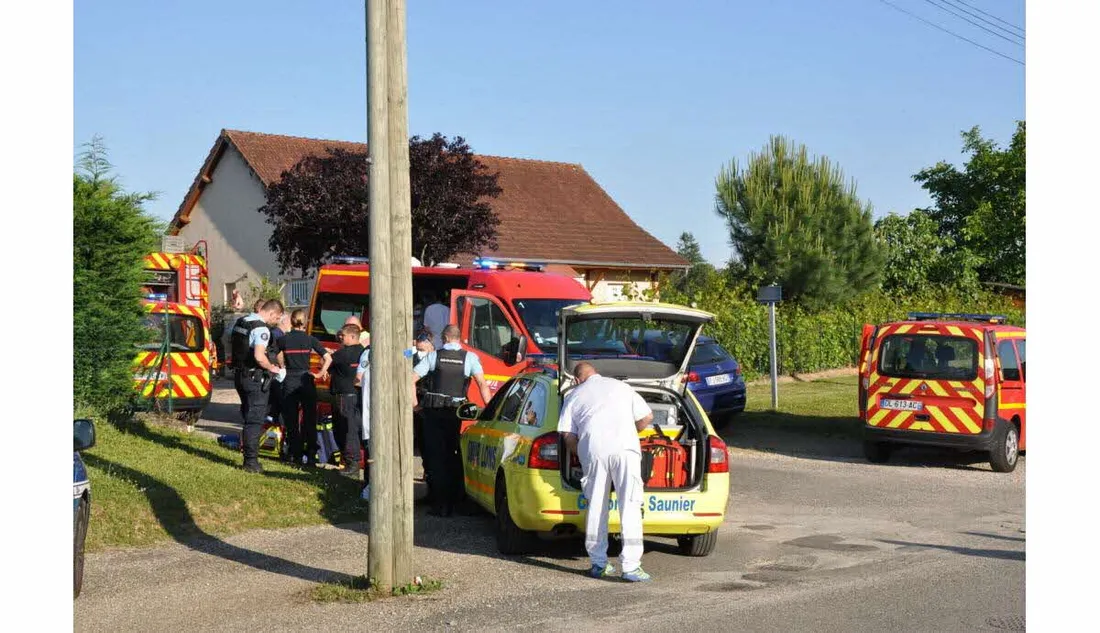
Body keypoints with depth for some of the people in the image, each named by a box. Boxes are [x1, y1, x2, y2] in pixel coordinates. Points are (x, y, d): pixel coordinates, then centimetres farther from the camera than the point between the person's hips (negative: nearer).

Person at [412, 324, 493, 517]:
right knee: (452, 457, 15)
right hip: (455, 412, 1)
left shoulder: (433, 356, 1)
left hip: (433, 412, -1)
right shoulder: (469, 358, 2)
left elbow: (411, 379, -4)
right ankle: (453, 502, 19)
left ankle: (440, 504, 0)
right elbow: (483, 384, -7)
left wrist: (415, 403, 6)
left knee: (436, 457, 4)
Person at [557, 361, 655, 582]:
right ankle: (631, 566, -11)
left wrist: (581, 453, 29)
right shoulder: (620, 386, 25)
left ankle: (598, 564, 16)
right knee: (630, 506, -3)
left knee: (596, 507, 12)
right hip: (624, 448, -1)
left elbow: (568, 437, 12)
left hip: (592, 450, 1)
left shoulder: (574, 396, 22)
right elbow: (647, 417, 22)